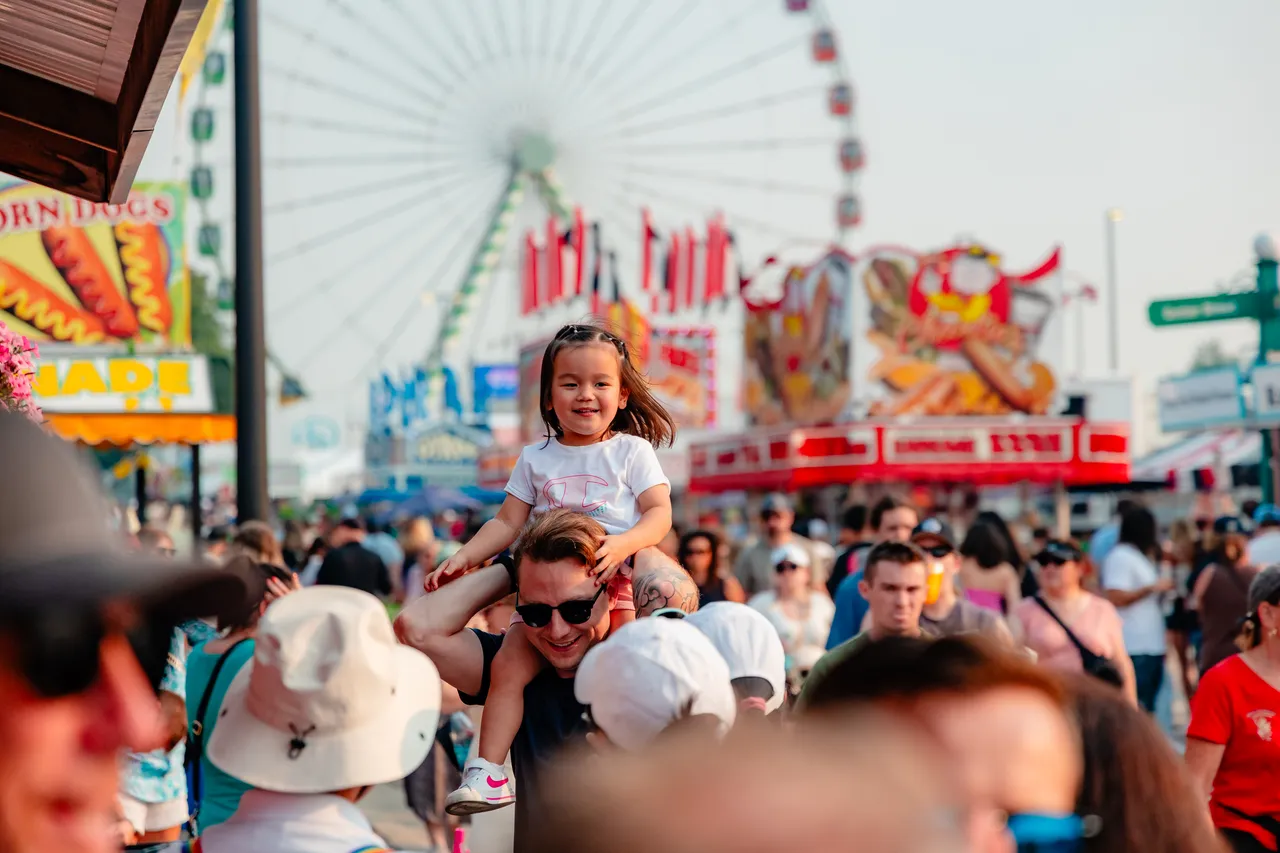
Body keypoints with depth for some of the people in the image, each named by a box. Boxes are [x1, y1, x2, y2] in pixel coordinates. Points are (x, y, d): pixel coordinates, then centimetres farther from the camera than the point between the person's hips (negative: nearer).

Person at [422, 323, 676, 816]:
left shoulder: (633, 451, 6)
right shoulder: (536, 459, 15)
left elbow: (659, 513, -3)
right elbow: (507, 523, 17)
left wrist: (624, 544, -22)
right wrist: (464, 557, 3)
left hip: (617, 585, -2)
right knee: (508, 666, -14)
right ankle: (485, 770, -12)